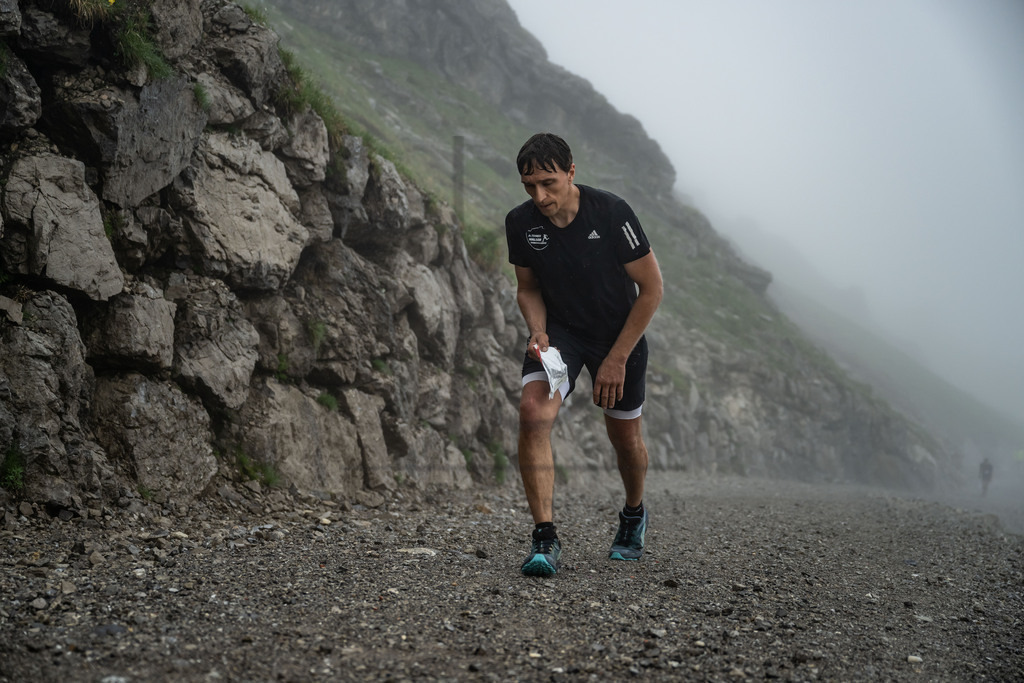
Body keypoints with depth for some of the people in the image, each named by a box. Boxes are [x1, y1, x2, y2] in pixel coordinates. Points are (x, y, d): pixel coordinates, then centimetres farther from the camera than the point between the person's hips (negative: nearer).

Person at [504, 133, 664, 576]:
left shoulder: (611, 213, -24)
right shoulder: (520, 223, -14)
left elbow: (651, 287, -15)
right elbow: (528, 287, 4)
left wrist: (617, 358, -16)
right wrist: (537, 332, -16)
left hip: (619, 333, -1)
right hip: (559, 329, 2)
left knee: (625, 437, 11)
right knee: (532, 412, -25)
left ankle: (634, 515, 44)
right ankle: (544, 540, -22)